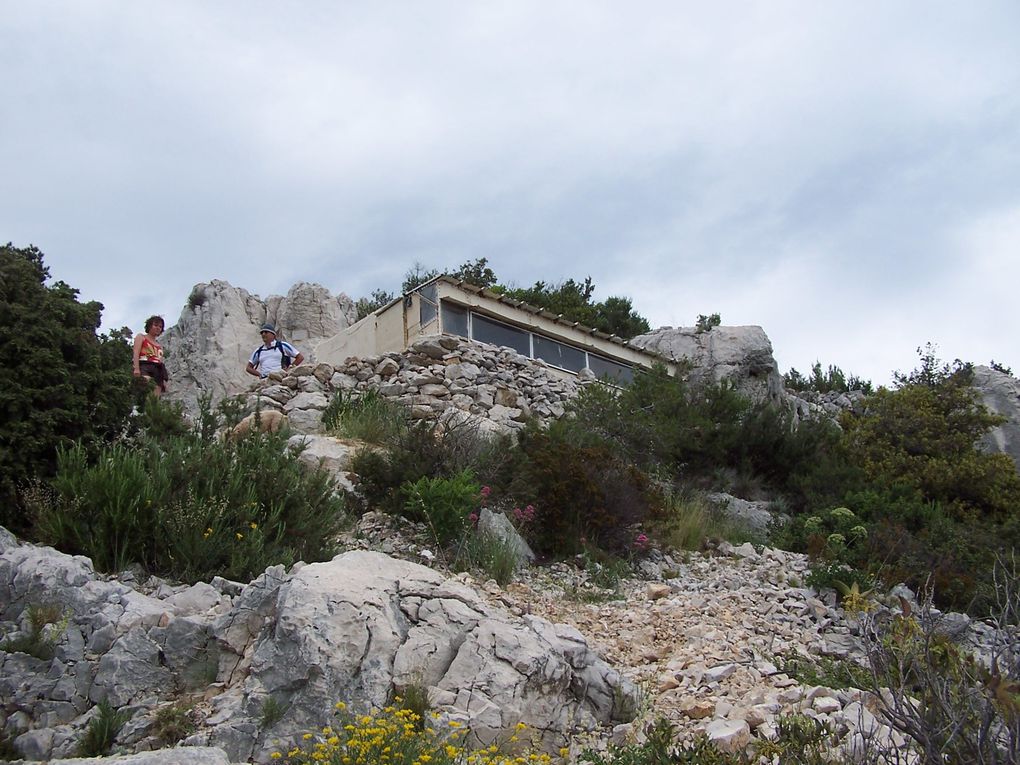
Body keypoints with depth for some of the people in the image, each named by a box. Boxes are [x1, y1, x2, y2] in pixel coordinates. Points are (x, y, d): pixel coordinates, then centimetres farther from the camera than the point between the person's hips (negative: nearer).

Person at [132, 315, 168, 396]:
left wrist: (164, 380, 11)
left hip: (157, 371, 6)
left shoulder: (159, 346, 32)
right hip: (144, 366, -6)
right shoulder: (141, 337, 17)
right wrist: (136, 368, -15)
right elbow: (136, 353, 2)